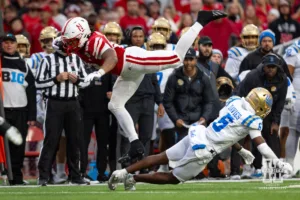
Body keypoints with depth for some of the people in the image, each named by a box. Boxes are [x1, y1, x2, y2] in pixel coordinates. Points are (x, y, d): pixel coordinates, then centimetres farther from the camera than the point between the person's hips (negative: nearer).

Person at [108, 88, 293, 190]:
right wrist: (279, 163, -9)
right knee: (173, 178, 10)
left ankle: (123, 172, 11)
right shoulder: (253, 121, -13)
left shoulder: (235, 101, 8)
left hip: (197, 135, 7)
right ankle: (133, 178, 4)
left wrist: (241, 150, 26)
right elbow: (261, 145, -15)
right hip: (203, 151, -7)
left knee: (161, 158, 17)